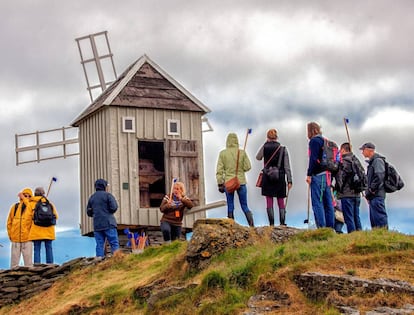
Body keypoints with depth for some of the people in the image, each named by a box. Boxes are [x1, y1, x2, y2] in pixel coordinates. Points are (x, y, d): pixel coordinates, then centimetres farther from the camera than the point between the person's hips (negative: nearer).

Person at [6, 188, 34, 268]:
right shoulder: (15, 207, 11)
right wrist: (10, 234, 9)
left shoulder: (31, 207, 3)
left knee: (28, 261, -1)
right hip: (15, 238, 2)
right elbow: (9, 222, 16)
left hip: (27, 238, -2)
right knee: (14, 261, 5)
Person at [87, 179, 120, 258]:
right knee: (114, 243, -4)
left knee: (99, 245, 5)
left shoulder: (92, 197, 14)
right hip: (108, 224, -5)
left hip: (97, 225, 5)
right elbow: (114, 207, -11)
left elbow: (89, 212, 15)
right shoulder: (107, 195, -3)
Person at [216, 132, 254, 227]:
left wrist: (220, 184, 2)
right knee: (244, 206, 8)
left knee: (230, 207, 7)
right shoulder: (242, 152, -4)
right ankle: (252, 226, 0)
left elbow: (219, 170, -3)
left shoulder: (222, 153, -3)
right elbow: (247, 167, -4)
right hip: (241, 182, 0)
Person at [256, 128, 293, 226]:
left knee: (269, 202, 2)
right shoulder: (283, 149, -1)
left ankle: (271, 224, -1)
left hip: (267, 178, -1)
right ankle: (282, 223, 3)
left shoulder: (265, 147, -3)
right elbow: (287, 167, -3)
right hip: (280, 178, 1)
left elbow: (258, 157, 17)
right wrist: (289, 181, 0)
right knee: (281, 202, 8)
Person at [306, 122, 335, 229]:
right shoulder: (325, 141, 19)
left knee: (317, 203, -9)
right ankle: (330, 227, 8)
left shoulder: (314, 141, -6)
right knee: (328, 203, 8)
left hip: (318, 175, -8)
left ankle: (321, 227, -15)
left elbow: (313, 159, -16)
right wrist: (330, 175, 19)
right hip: (327, 175, 8)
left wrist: (309, 174, -14)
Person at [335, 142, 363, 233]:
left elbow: (340, 176, -16)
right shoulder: (357, 161, 14)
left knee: (349, 218, -5)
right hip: (357, 194, 8)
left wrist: (339, 188, -4)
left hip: (347, 194, -8)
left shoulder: (343, 161, -11)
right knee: (356, 217, 12)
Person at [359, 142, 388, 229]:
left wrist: (371, 190, -16)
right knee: (373, 218, 10)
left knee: (379, 217, -13)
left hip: (377, 195, -10)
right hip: (373, 196, 10)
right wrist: (368, 194, 16)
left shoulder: (377, 160, -8)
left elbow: (379, 177, -20)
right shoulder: (371, 162, 22)